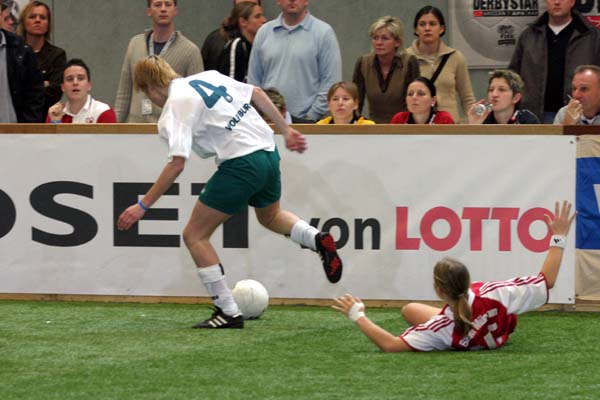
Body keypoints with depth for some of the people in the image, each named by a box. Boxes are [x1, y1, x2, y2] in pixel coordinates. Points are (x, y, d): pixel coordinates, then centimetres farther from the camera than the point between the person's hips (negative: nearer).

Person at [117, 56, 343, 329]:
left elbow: (177, 163, -17)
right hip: (268, 153, 9)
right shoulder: (208, 77, 14)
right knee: (270, 217, 37)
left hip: (240, 163, -9)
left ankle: (229, 313, 3)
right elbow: (257, 94, 15)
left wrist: (143, 206, -14)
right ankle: (318, 239, 10)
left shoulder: (175, 108, -9)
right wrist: (285, 130, 23)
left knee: (195, 236, 3)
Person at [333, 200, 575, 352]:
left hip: (460, 340, -3)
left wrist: (357, 317, -38)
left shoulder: (440, 329, -48)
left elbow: (391, 345, -50)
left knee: (410, 310, 18)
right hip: (501, 329, 3)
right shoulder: (494, 295, -46)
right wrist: (558, 238, -30)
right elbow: (547, 281, -38)